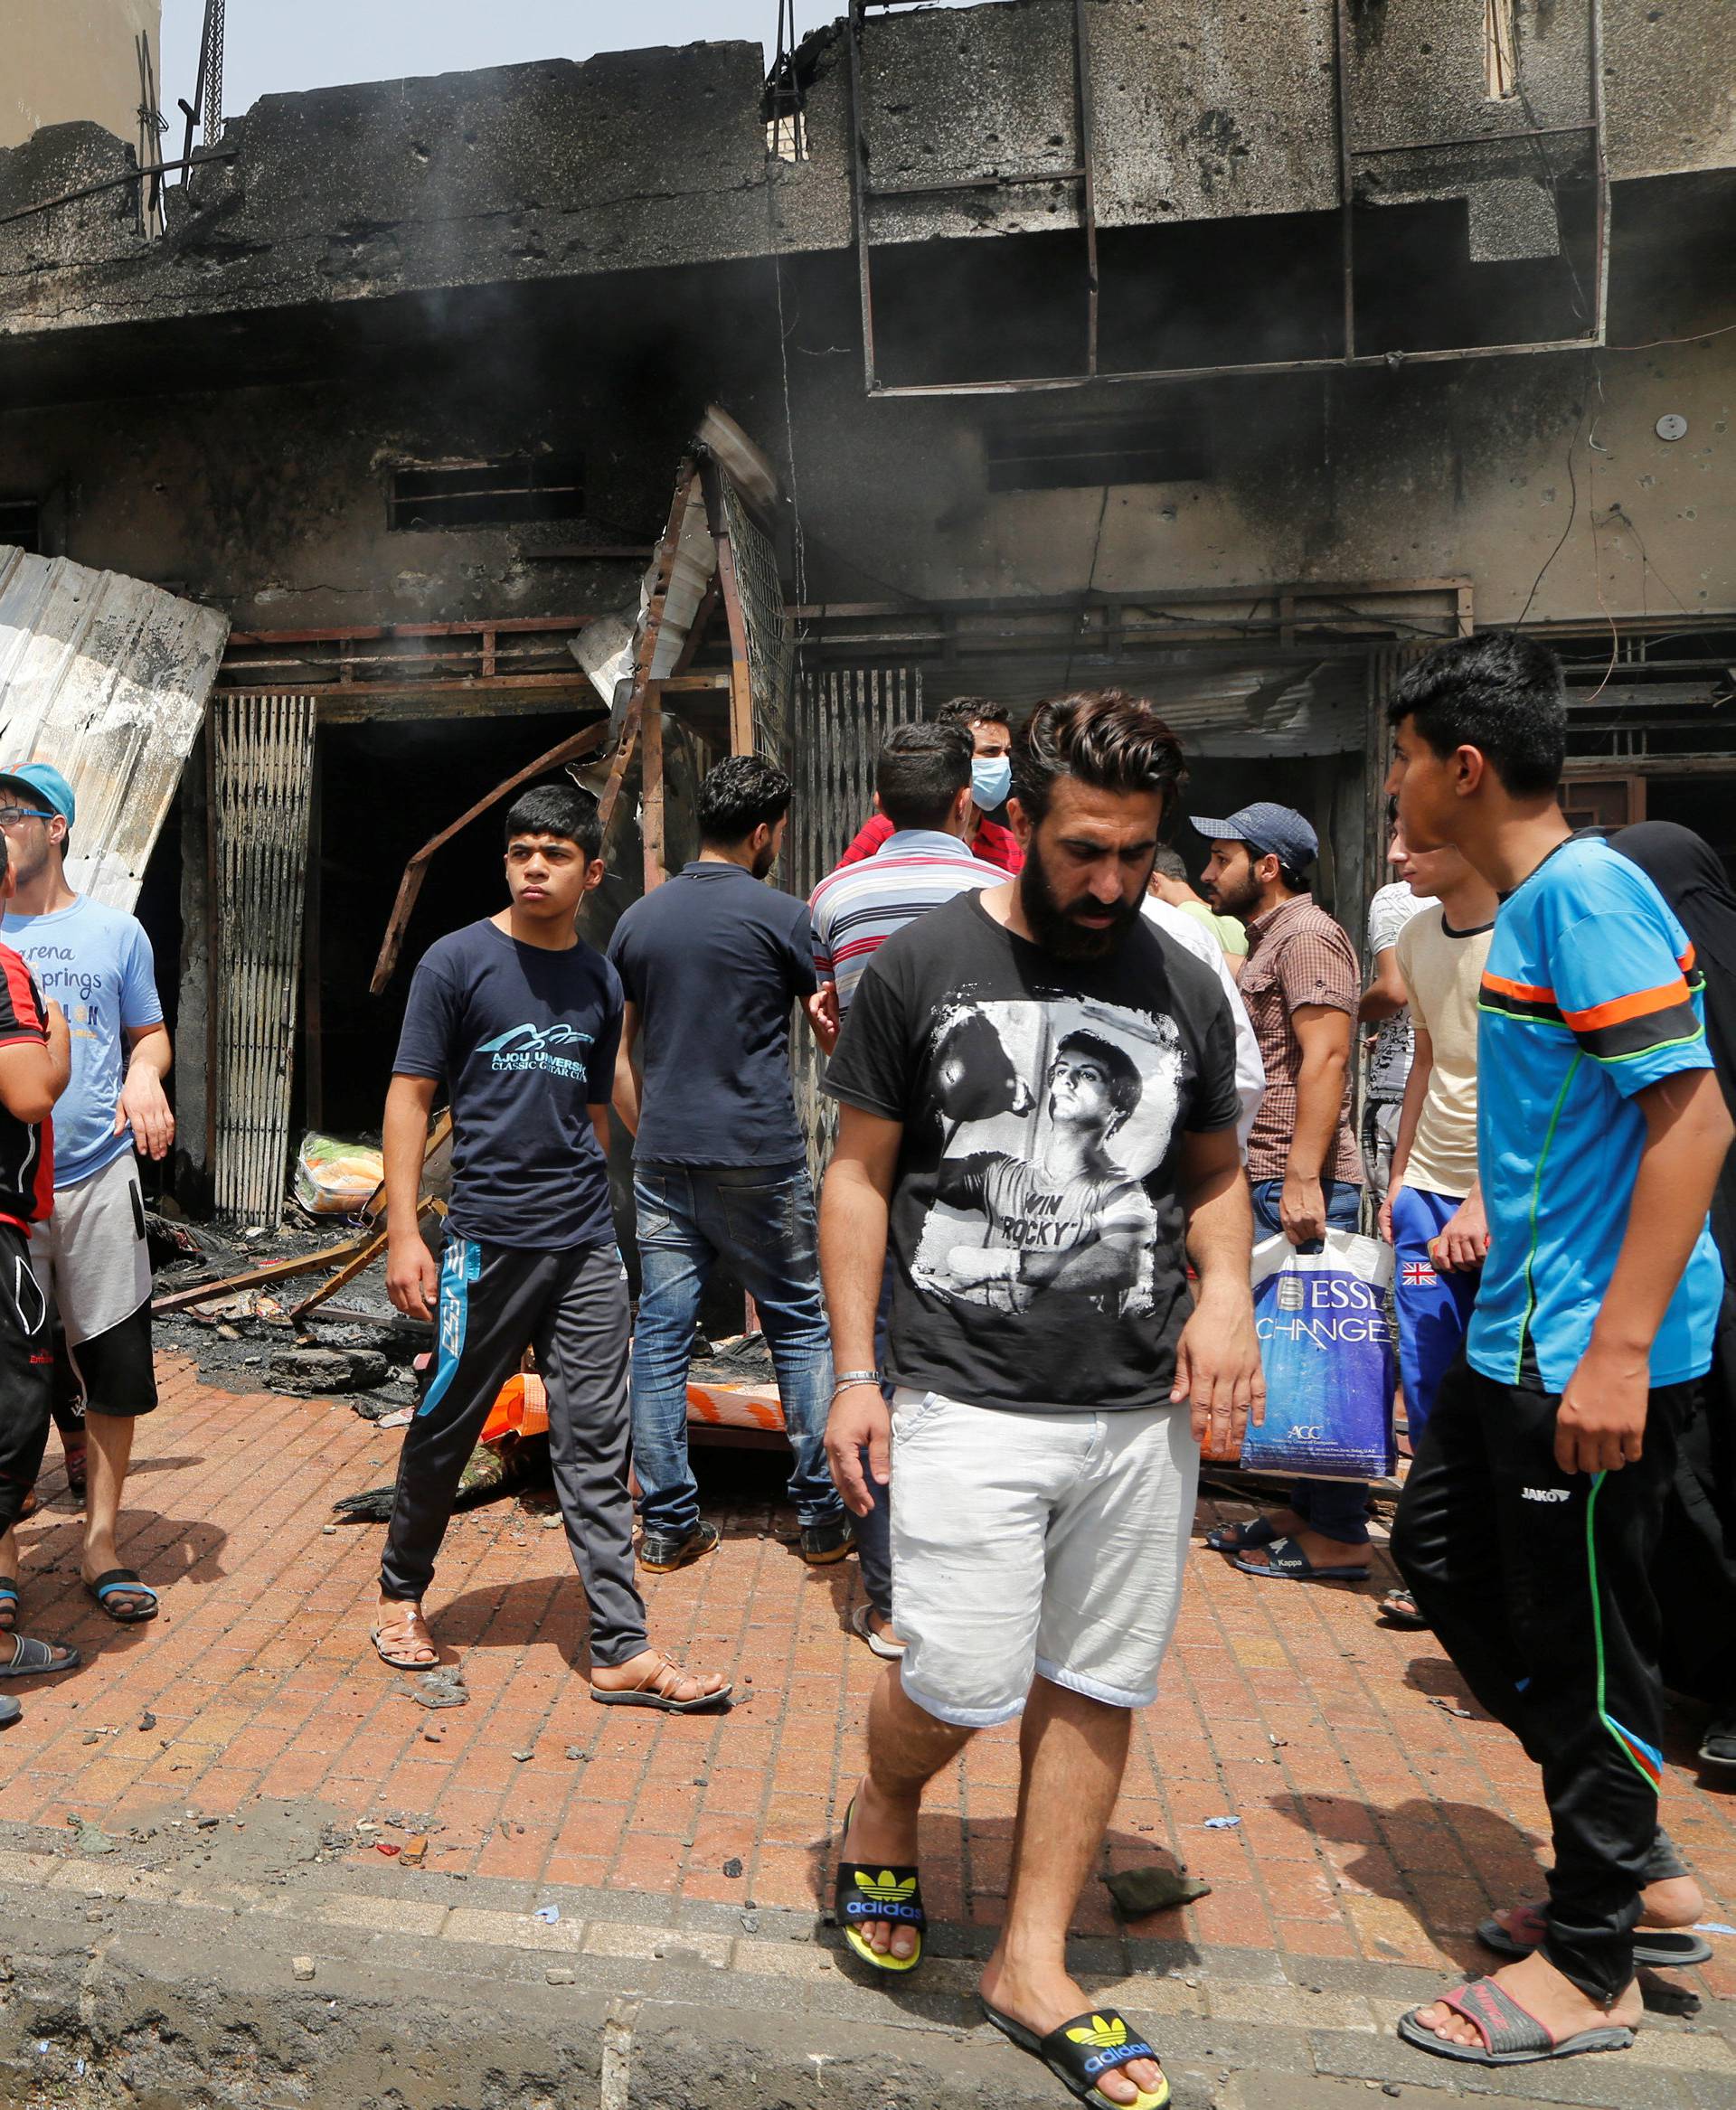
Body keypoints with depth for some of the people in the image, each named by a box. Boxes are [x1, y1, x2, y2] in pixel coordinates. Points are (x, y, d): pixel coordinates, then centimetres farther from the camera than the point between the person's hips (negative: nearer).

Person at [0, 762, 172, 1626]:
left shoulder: (116, 930, 7)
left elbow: (148, 1032, 13)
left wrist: (144, 1076, -8)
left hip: (99, 1176, 0)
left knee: (115, 1370, 4)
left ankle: (101, 1544, 18)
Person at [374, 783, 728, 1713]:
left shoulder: (599, 980, 11)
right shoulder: (459, 961, -2)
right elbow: (410, 1096, -3)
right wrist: (404, 1233, -9)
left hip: (586, 1246, 4)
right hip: (486, 1240, -3)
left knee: (596, 1444, 5)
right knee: (445, 1428, 9)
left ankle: (621, 1649, 10)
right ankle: (400, 1591, 34)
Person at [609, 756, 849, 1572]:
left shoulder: (637, 920, 9)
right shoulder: (780, 915, -6)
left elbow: (619, 1056, 12)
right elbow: (833, 1029, 4)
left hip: (662, 1163, 4)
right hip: (758, 1159, -4)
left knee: (659, 1335, 8)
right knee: (801, 1327, 8)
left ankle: (665, 1524, 13)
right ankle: (822, 1514, 14)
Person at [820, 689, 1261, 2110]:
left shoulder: (1184, 987, 7)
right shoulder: (923, 966, -2)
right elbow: (859, 1176, 1)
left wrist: (1225, 1287, -4)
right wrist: (855, 1374, -3)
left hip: (1144, 1409, 4)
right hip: (968, 1404, -3)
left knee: (1096, 1689, 11)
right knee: (963, 1682, -3)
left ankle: (1033, 1966, 30)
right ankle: (885, 1813, 32)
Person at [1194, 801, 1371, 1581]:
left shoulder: (1306, 935, -10)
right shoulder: (1266, 939, 21)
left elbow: (1325, 1057, -20)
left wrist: (1302, 1176, -25)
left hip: (1302, 1183, -10)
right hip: (1268, 1180, 10)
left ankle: (1338, 1536, 5)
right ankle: (1308, 1510, 24)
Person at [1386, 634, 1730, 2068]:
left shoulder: (1585, 892, -18)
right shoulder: (1528, 902, 12)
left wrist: (1619, 1350, -27)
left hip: (1592, 1355, -11)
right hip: (1517, 1333, 11)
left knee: (1579, 1643, 3)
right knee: (1442, 1552, 20)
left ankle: (1591, 1970, 25)